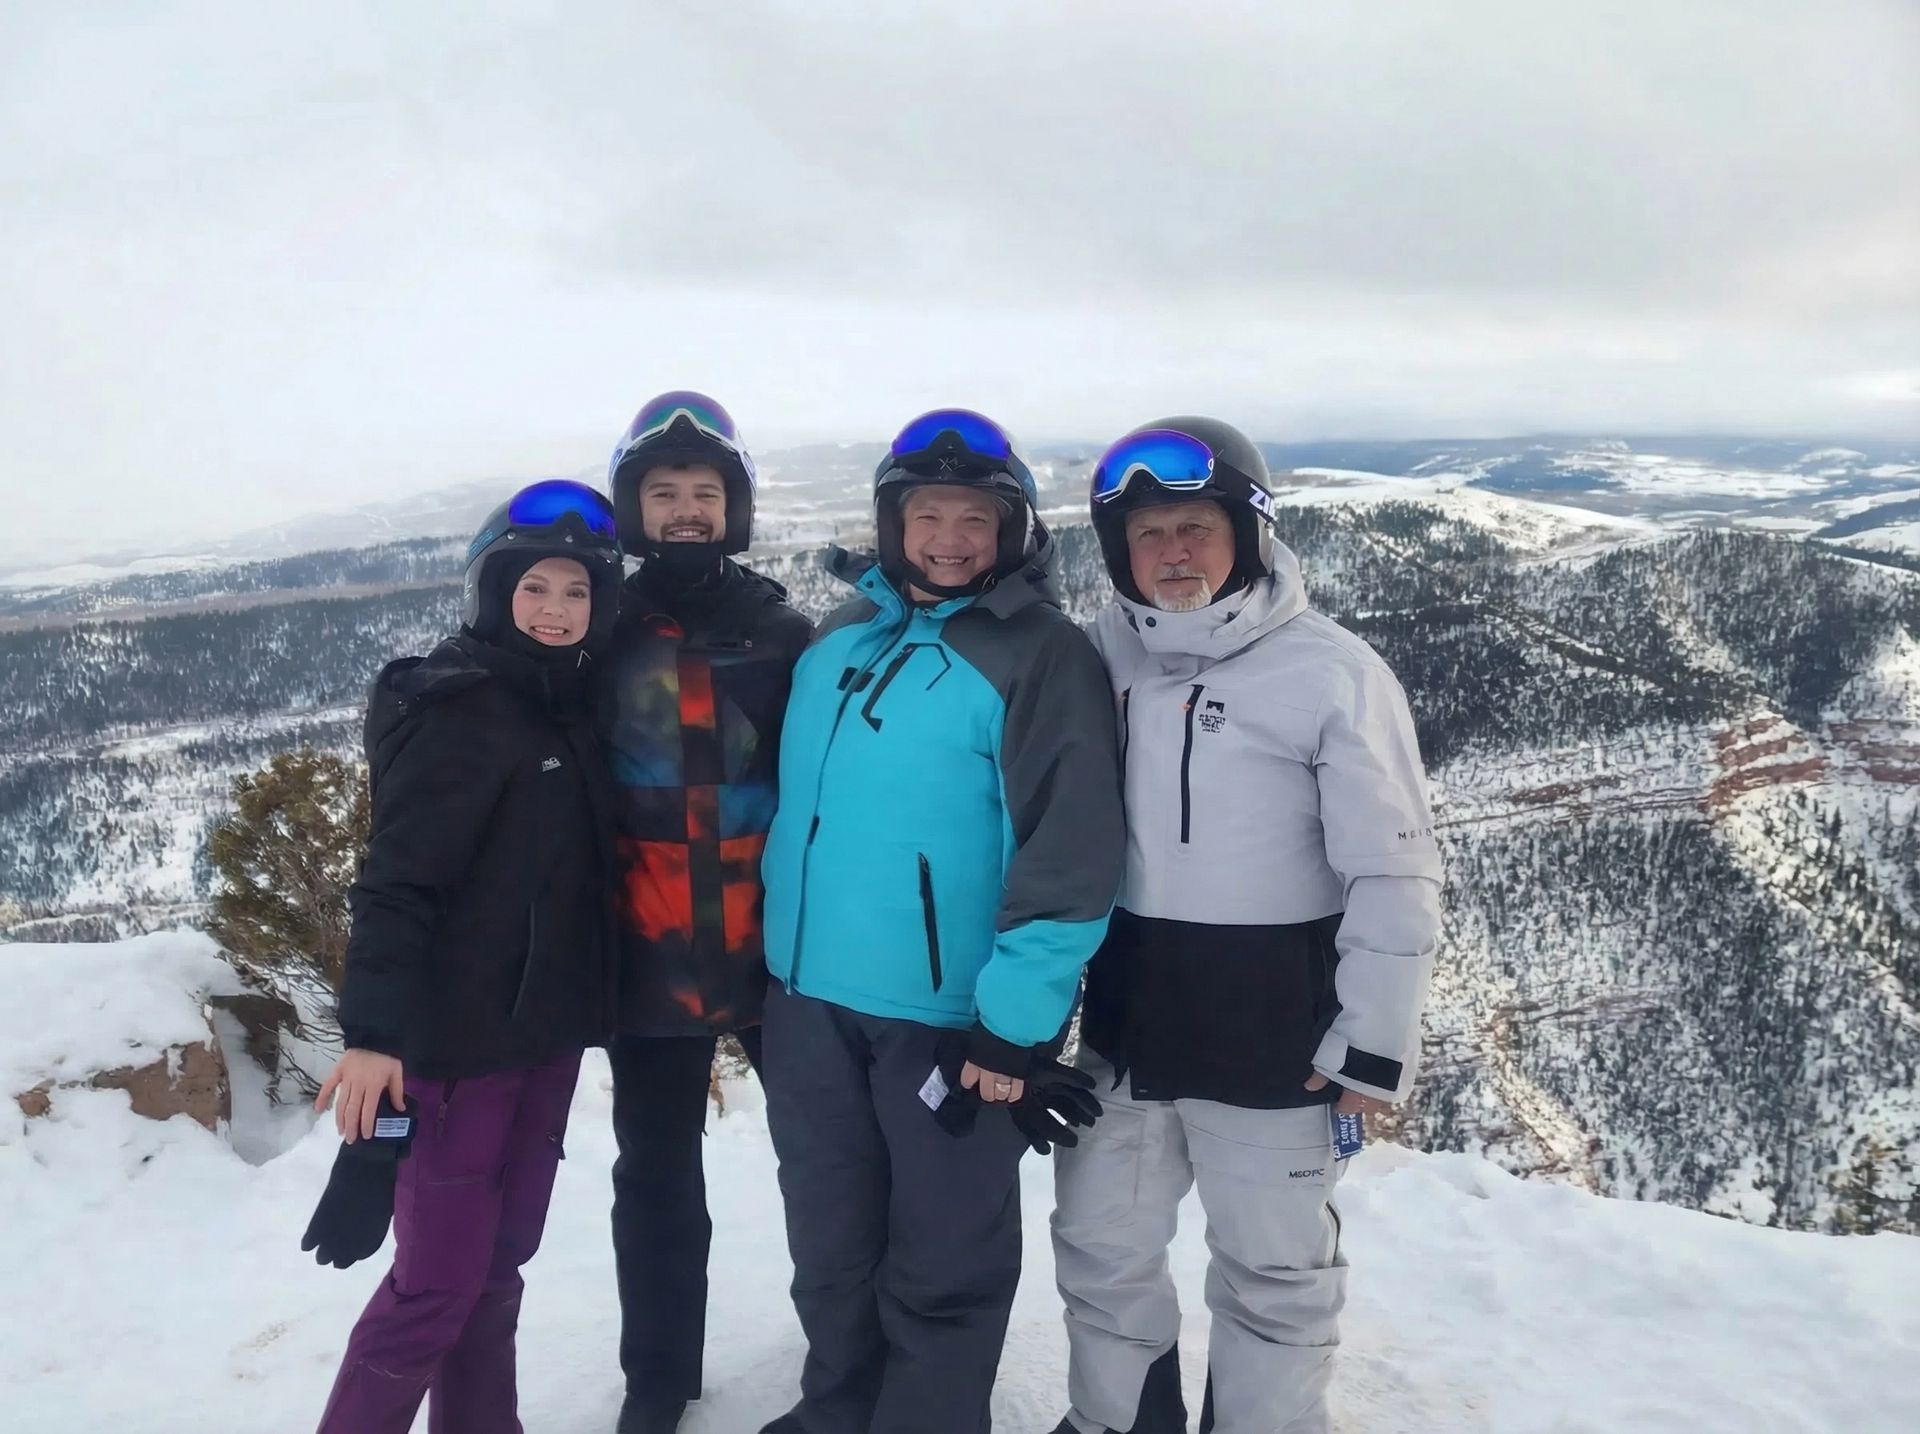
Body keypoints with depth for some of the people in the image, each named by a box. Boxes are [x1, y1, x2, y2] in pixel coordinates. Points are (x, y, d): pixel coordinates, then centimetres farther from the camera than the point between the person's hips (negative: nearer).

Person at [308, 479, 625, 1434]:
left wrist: (586, 1005, 16)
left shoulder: (576, 711, 10)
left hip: (546, 1029, 7)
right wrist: (372, 1029, -24)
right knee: (439, 1280, -2)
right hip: (459, 1034, -7)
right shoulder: (454, 707, -12)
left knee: (499, 1261, 15)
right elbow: (397, 879, -18)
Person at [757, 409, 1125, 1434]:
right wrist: (773, 949, 16)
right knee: (829, 1244, 22)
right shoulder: (837, 640, 8)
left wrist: (1016, 1022, -18)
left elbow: (1069, 858, -16)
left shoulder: (1041, 655, -12)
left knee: (941, 1268, 10)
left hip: (949, 1014, -6)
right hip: (809, 998, 6)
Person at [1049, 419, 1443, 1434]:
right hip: (1125, 1012, 5)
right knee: (1100, 1244, 18)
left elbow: (1393, 873, -10)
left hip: (1274, 1026, -4)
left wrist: (1375, 1044, -10)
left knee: (1272, 1265, 13)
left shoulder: (1332, 672, -12)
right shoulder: (1101, 656, 1)